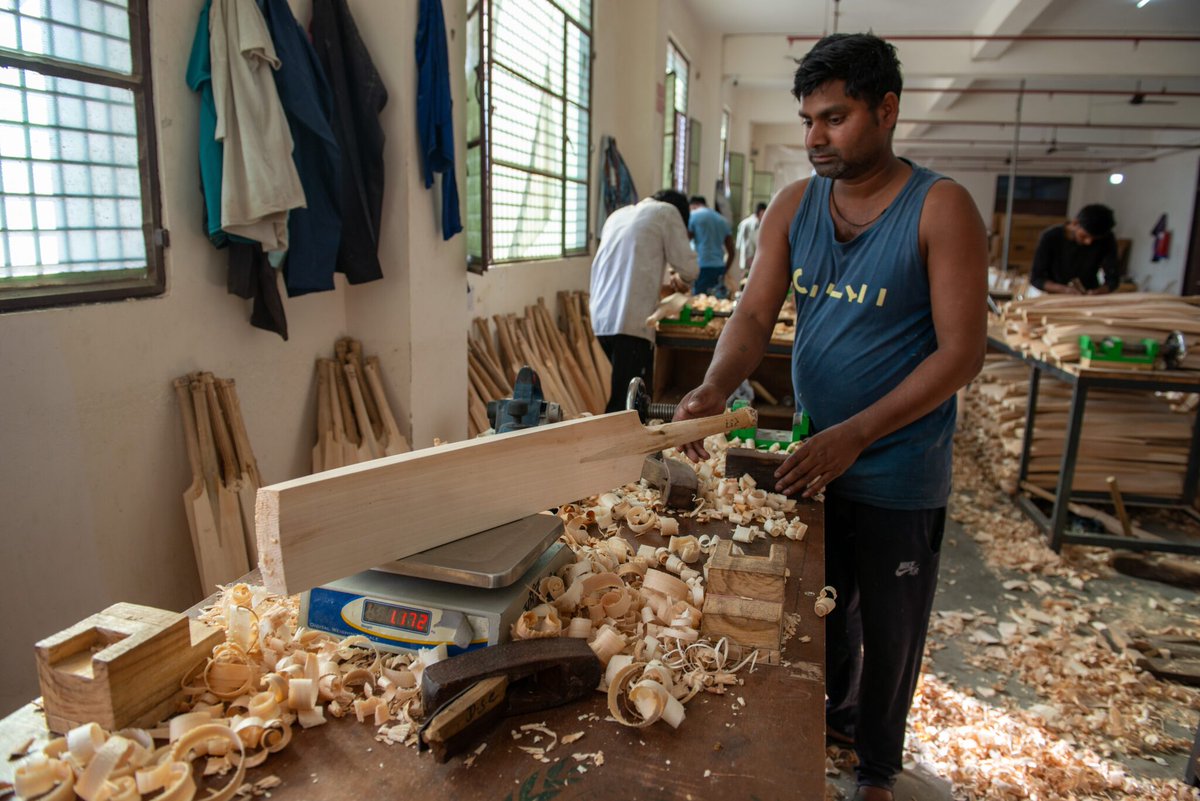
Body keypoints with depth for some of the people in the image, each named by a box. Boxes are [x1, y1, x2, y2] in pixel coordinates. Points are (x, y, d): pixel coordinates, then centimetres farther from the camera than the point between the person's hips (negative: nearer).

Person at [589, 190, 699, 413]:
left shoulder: (619, 214, 25)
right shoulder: (667, 212, 6)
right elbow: (689, 268, 3)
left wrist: (664, 282, 37)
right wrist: (681, 281, 24)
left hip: (601, 319, 7)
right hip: (631, 322, -7)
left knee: (620, 393, 16)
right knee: (626, 402, -7)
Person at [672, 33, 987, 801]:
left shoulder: (941, 209, -15)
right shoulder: (793, 206, 0)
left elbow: (962, 351, -18)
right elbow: (755, 315, -6)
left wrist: (854, 435, -26)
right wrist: (715, 390, -26)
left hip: (900, 474, -4)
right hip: (811, 458, 5)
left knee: (889, 630, 15)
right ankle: (837, 715, 51)